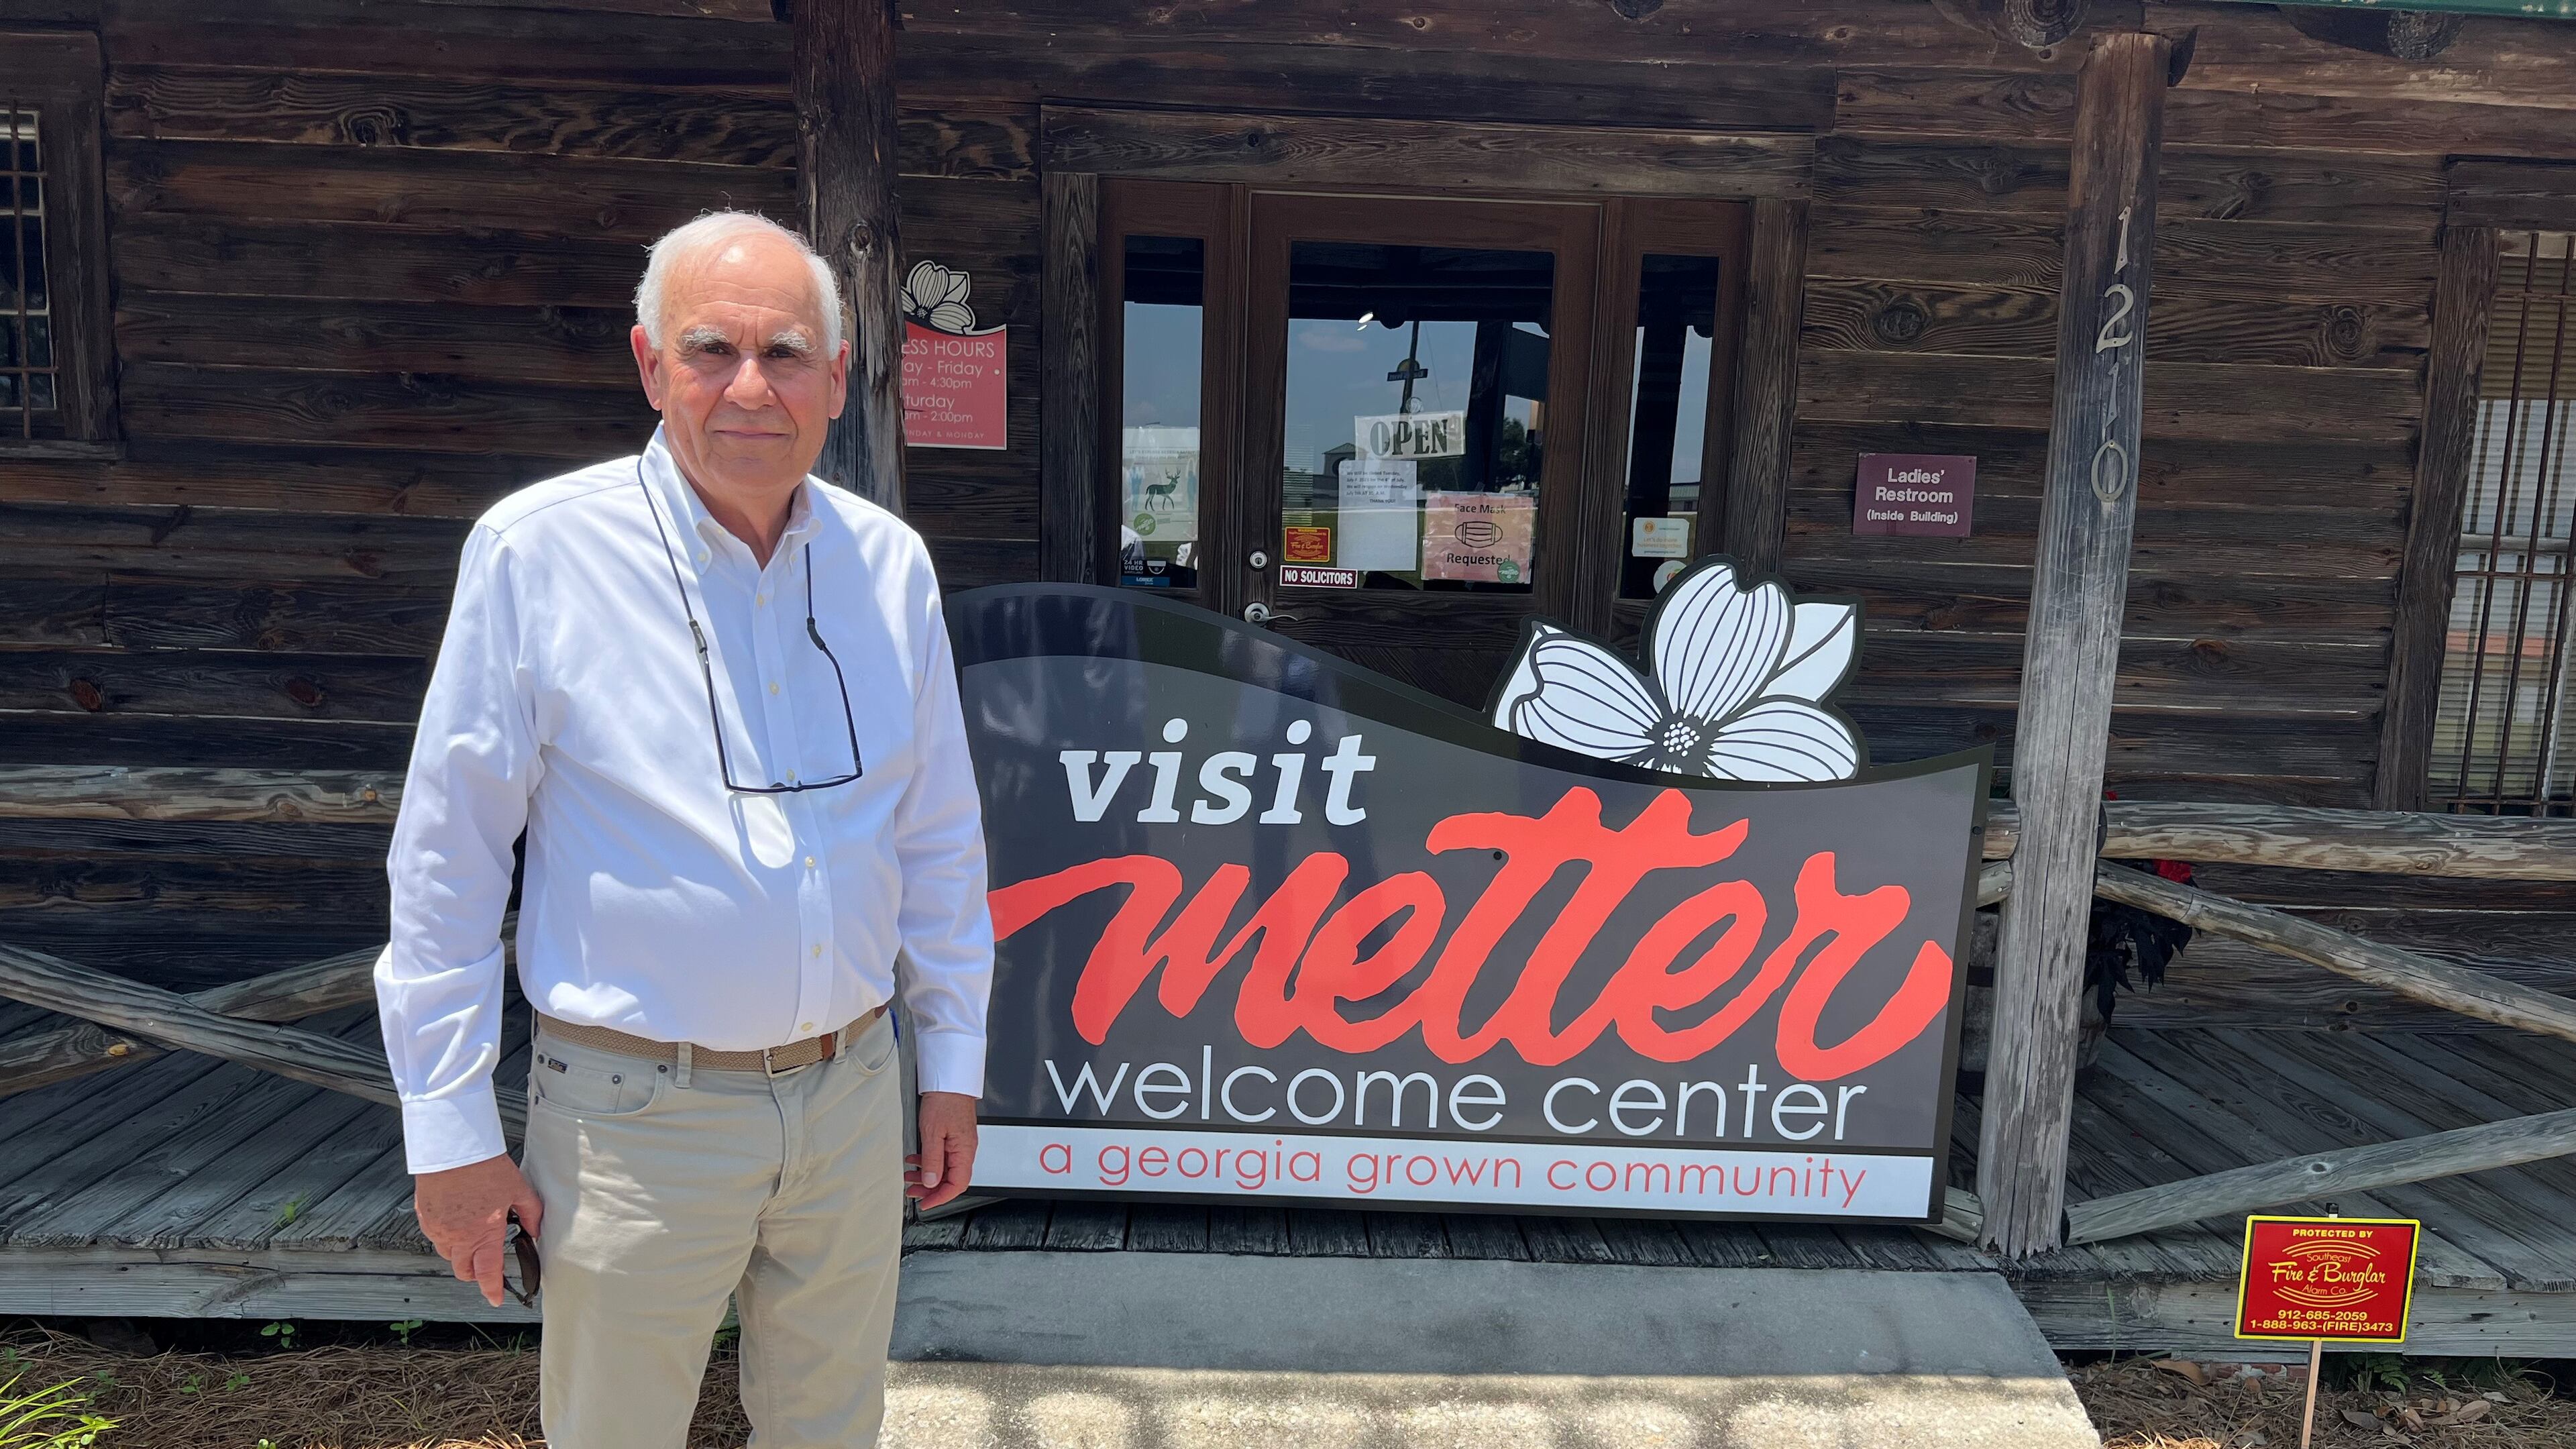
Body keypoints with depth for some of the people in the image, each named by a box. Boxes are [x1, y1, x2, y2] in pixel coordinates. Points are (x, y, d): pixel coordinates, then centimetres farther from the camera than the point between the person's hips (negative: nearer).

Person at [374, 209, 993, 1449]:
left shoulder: (889, 562, 0)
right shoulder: (538, 552, -11)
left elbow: (939, 835, 8)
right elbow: (447, 858, -7)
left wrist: (952, 1062, 10)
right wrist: (449, 1133, -5)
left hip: (851, 1092, 4)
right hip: (638, 1112, -3)